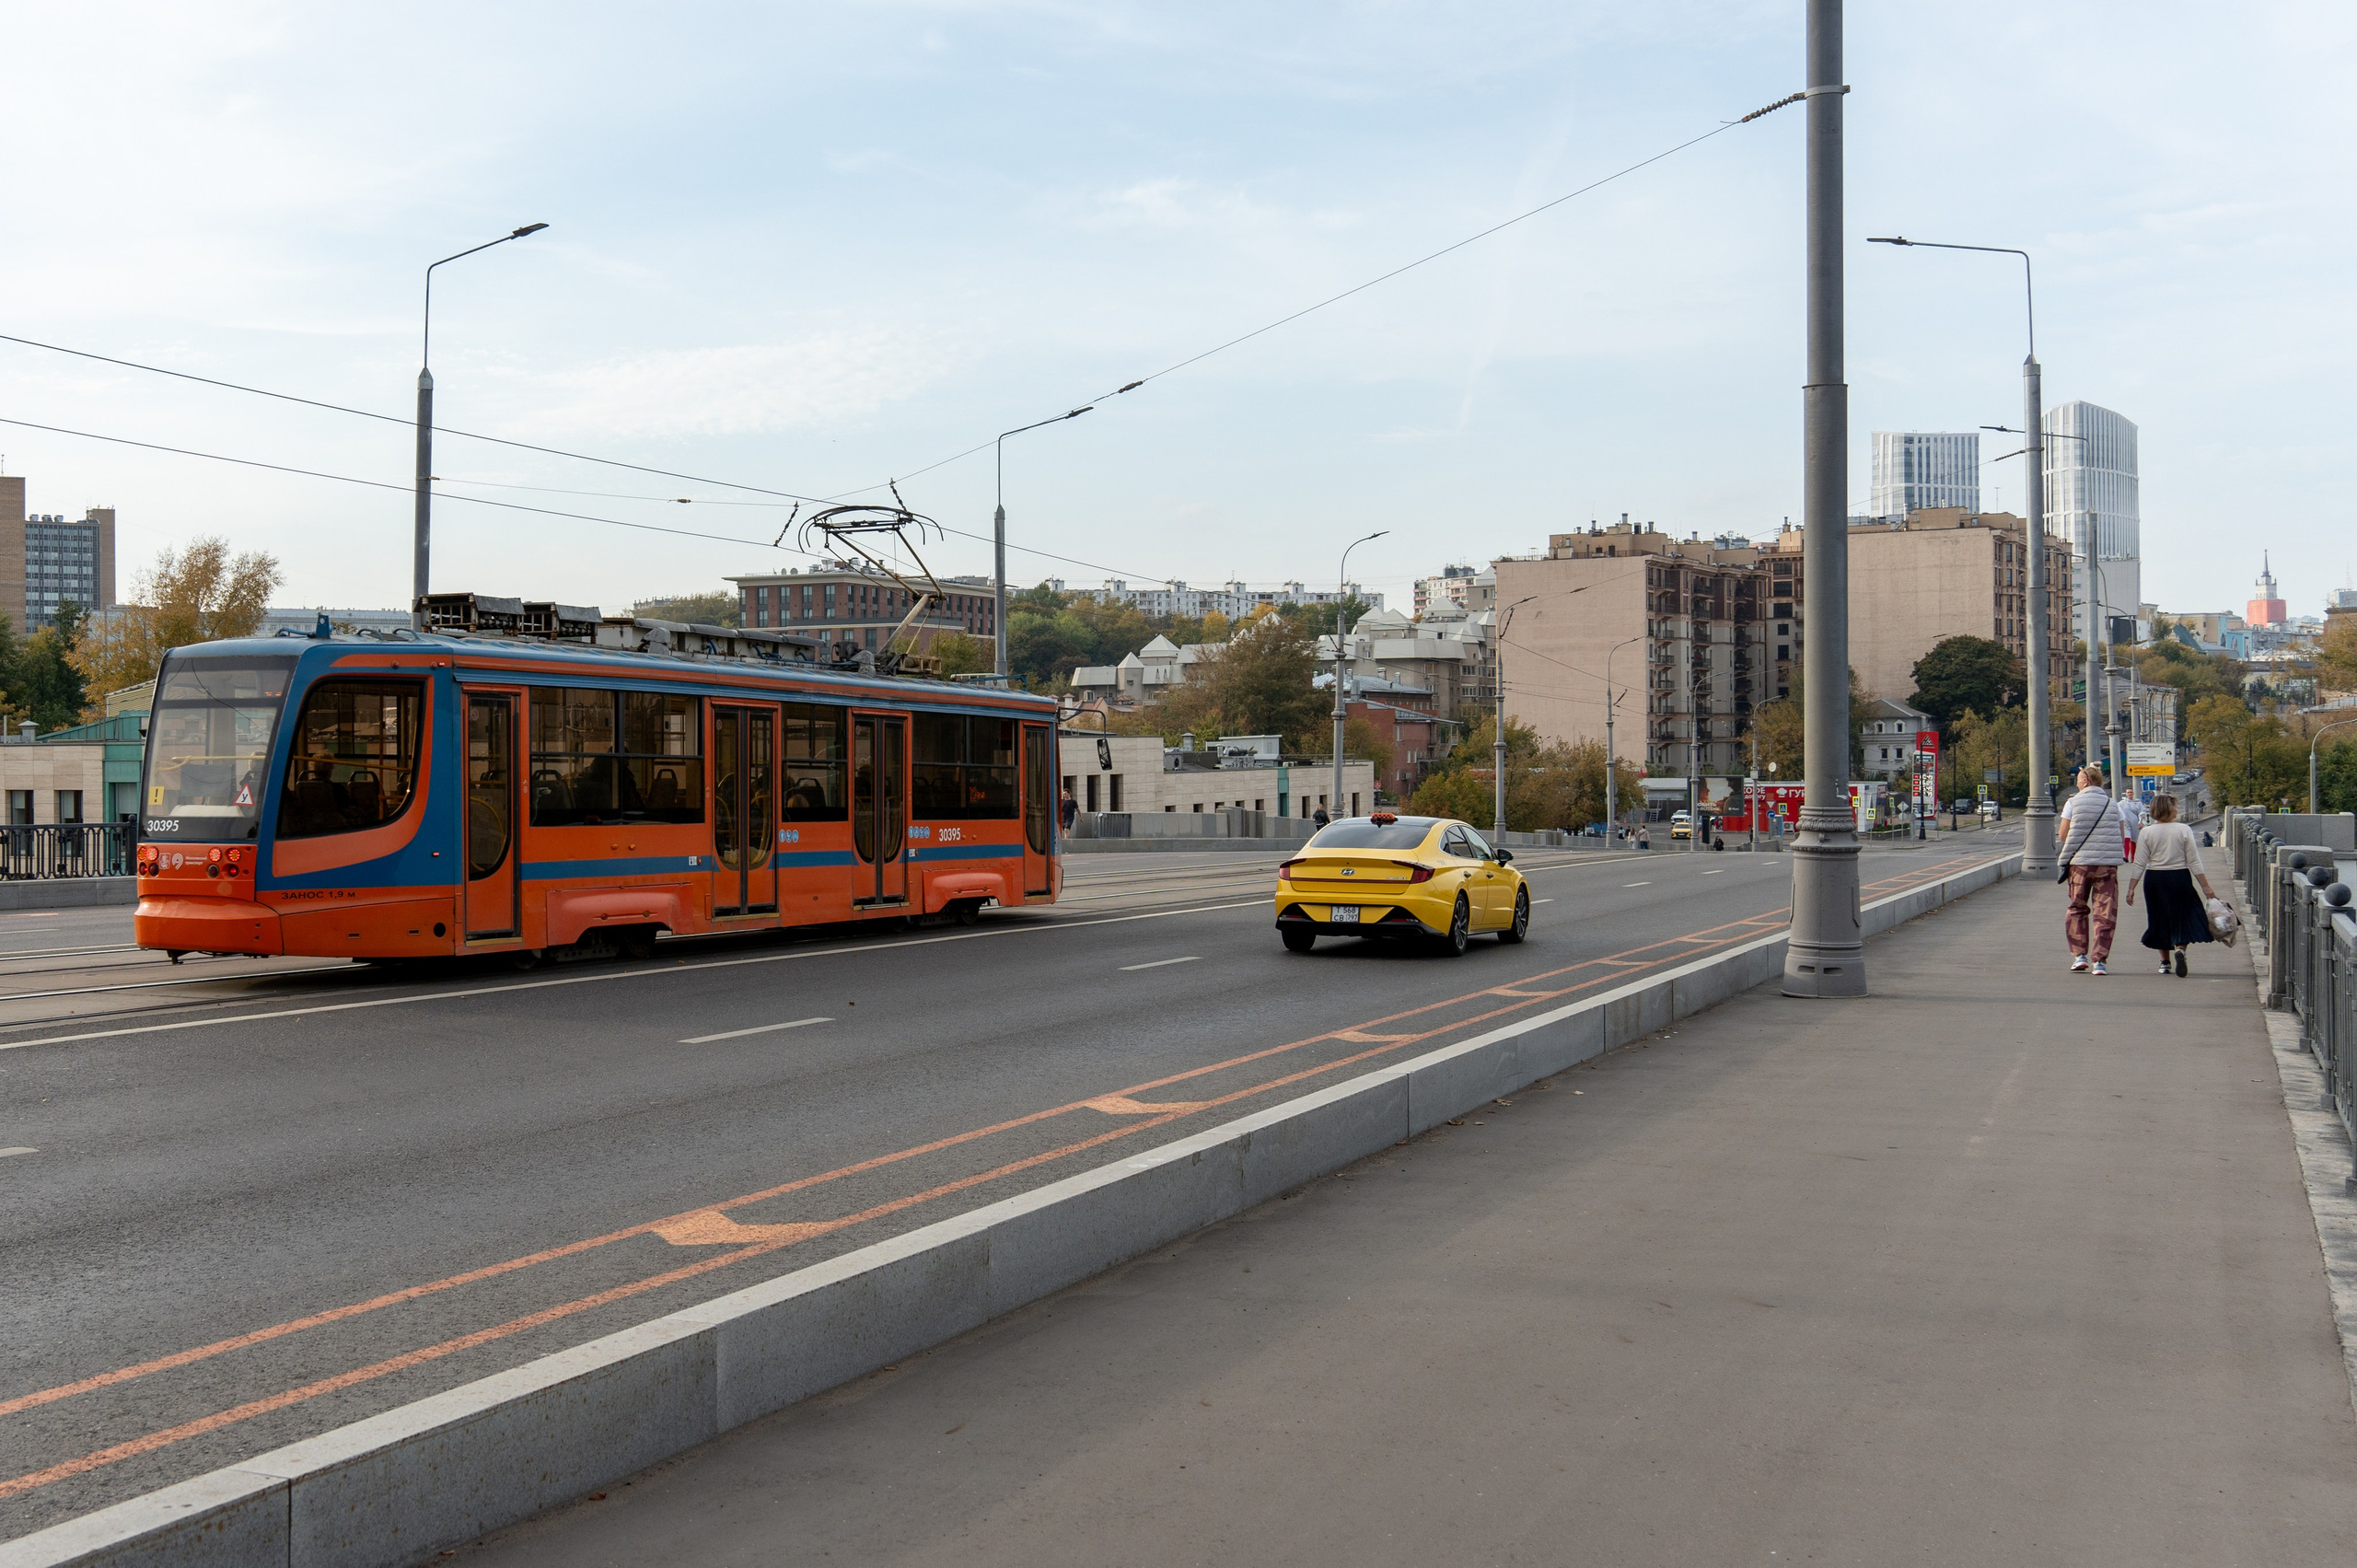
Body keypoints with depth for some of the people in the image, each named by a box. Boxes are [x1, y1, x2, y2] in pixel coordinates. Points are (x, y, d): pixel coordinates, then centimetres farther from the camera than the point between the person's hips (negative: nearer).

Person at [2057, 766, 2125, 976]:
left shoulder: (2073, 803, 1)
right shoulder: (2113, 804, 9)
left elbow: (2063, 836, 1)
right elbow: (2122, 838, 11)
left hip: (2080, 861, -1)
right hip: (2108, 864, 1)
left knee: (2078, 909, 13)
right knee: (2104, 913, 2)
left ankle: (2079, 955, 7)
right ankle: (2099, 961, -4)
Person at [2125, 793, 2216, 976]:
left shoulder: (2146, 833, -3)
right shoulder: (2184, 830, -5)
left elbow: (2140, 864, -5)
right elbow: (2193, 862, -5)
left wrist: (2131, 888, 0)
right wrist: (2206, 887, -1)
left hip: (2154, 880, 1)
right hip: (2179, 878, -1)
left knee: (2160, 919, 13)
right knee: (2184, 917, 8)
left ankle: (2165, 962, 18)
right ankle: (2180, 949, -19)